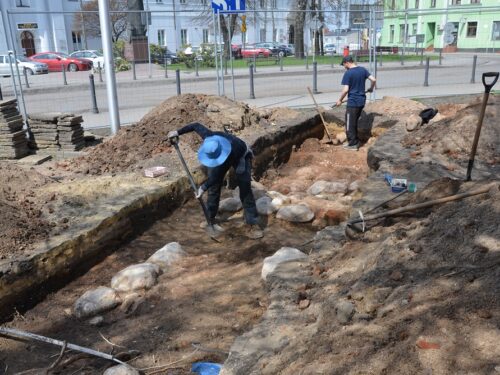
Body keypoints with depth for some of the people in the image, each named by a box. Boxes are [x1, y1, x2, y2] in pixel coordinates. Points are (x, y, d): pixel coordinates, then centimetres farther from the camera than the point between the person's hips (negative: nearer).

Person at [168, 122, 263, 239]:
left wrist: (203, 187, -33)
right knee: (214, 187, 3)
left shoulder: (233, 150, -46)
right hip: (221, 155, 5)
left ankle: (253, 225, -10)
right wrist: (178, 132, -10)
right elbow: (196, 125, -13)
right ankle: (210, 219, 16)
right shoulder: (209, 137, -35)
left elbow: (217, 175, -36)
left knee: (245, 190, -14)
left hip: (241, 157, -5)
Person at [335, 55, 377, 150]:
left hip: (353, 102, -7)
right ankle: (355, 141, 27)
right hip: (362, 101, 7)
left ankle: (353, 144, 9)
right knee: (354, 122, 21)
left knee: (350, 124, 4)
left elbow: (345, 89, -18)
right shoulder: (362, 69, 5)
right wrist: (371, 88, 25)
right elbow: (373, 80, 5)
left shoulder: (348, 73, -14)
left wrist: (340, 100, -5)